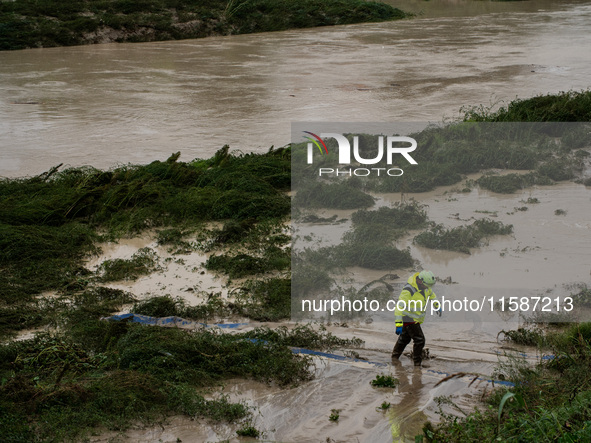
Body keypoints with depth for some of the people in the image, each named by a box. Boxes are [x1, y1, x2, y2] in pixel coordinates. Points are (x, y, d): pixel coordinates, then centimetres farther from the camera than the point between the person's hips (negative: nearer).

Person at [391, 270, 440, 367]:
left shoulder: (424, 285, -6)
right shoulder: (409, 290, -32)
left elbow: (431, 294, 17)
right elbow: (400, 306, -36)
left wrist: (438, 306, 27)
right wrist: (398, 323, -42)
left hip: (416, 318, 9)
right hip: (408, 318, -9)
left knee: (405, 338, 24)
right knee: (419, 340, -10)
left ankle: (395, 357, 42)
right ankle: (417, 364, 3)